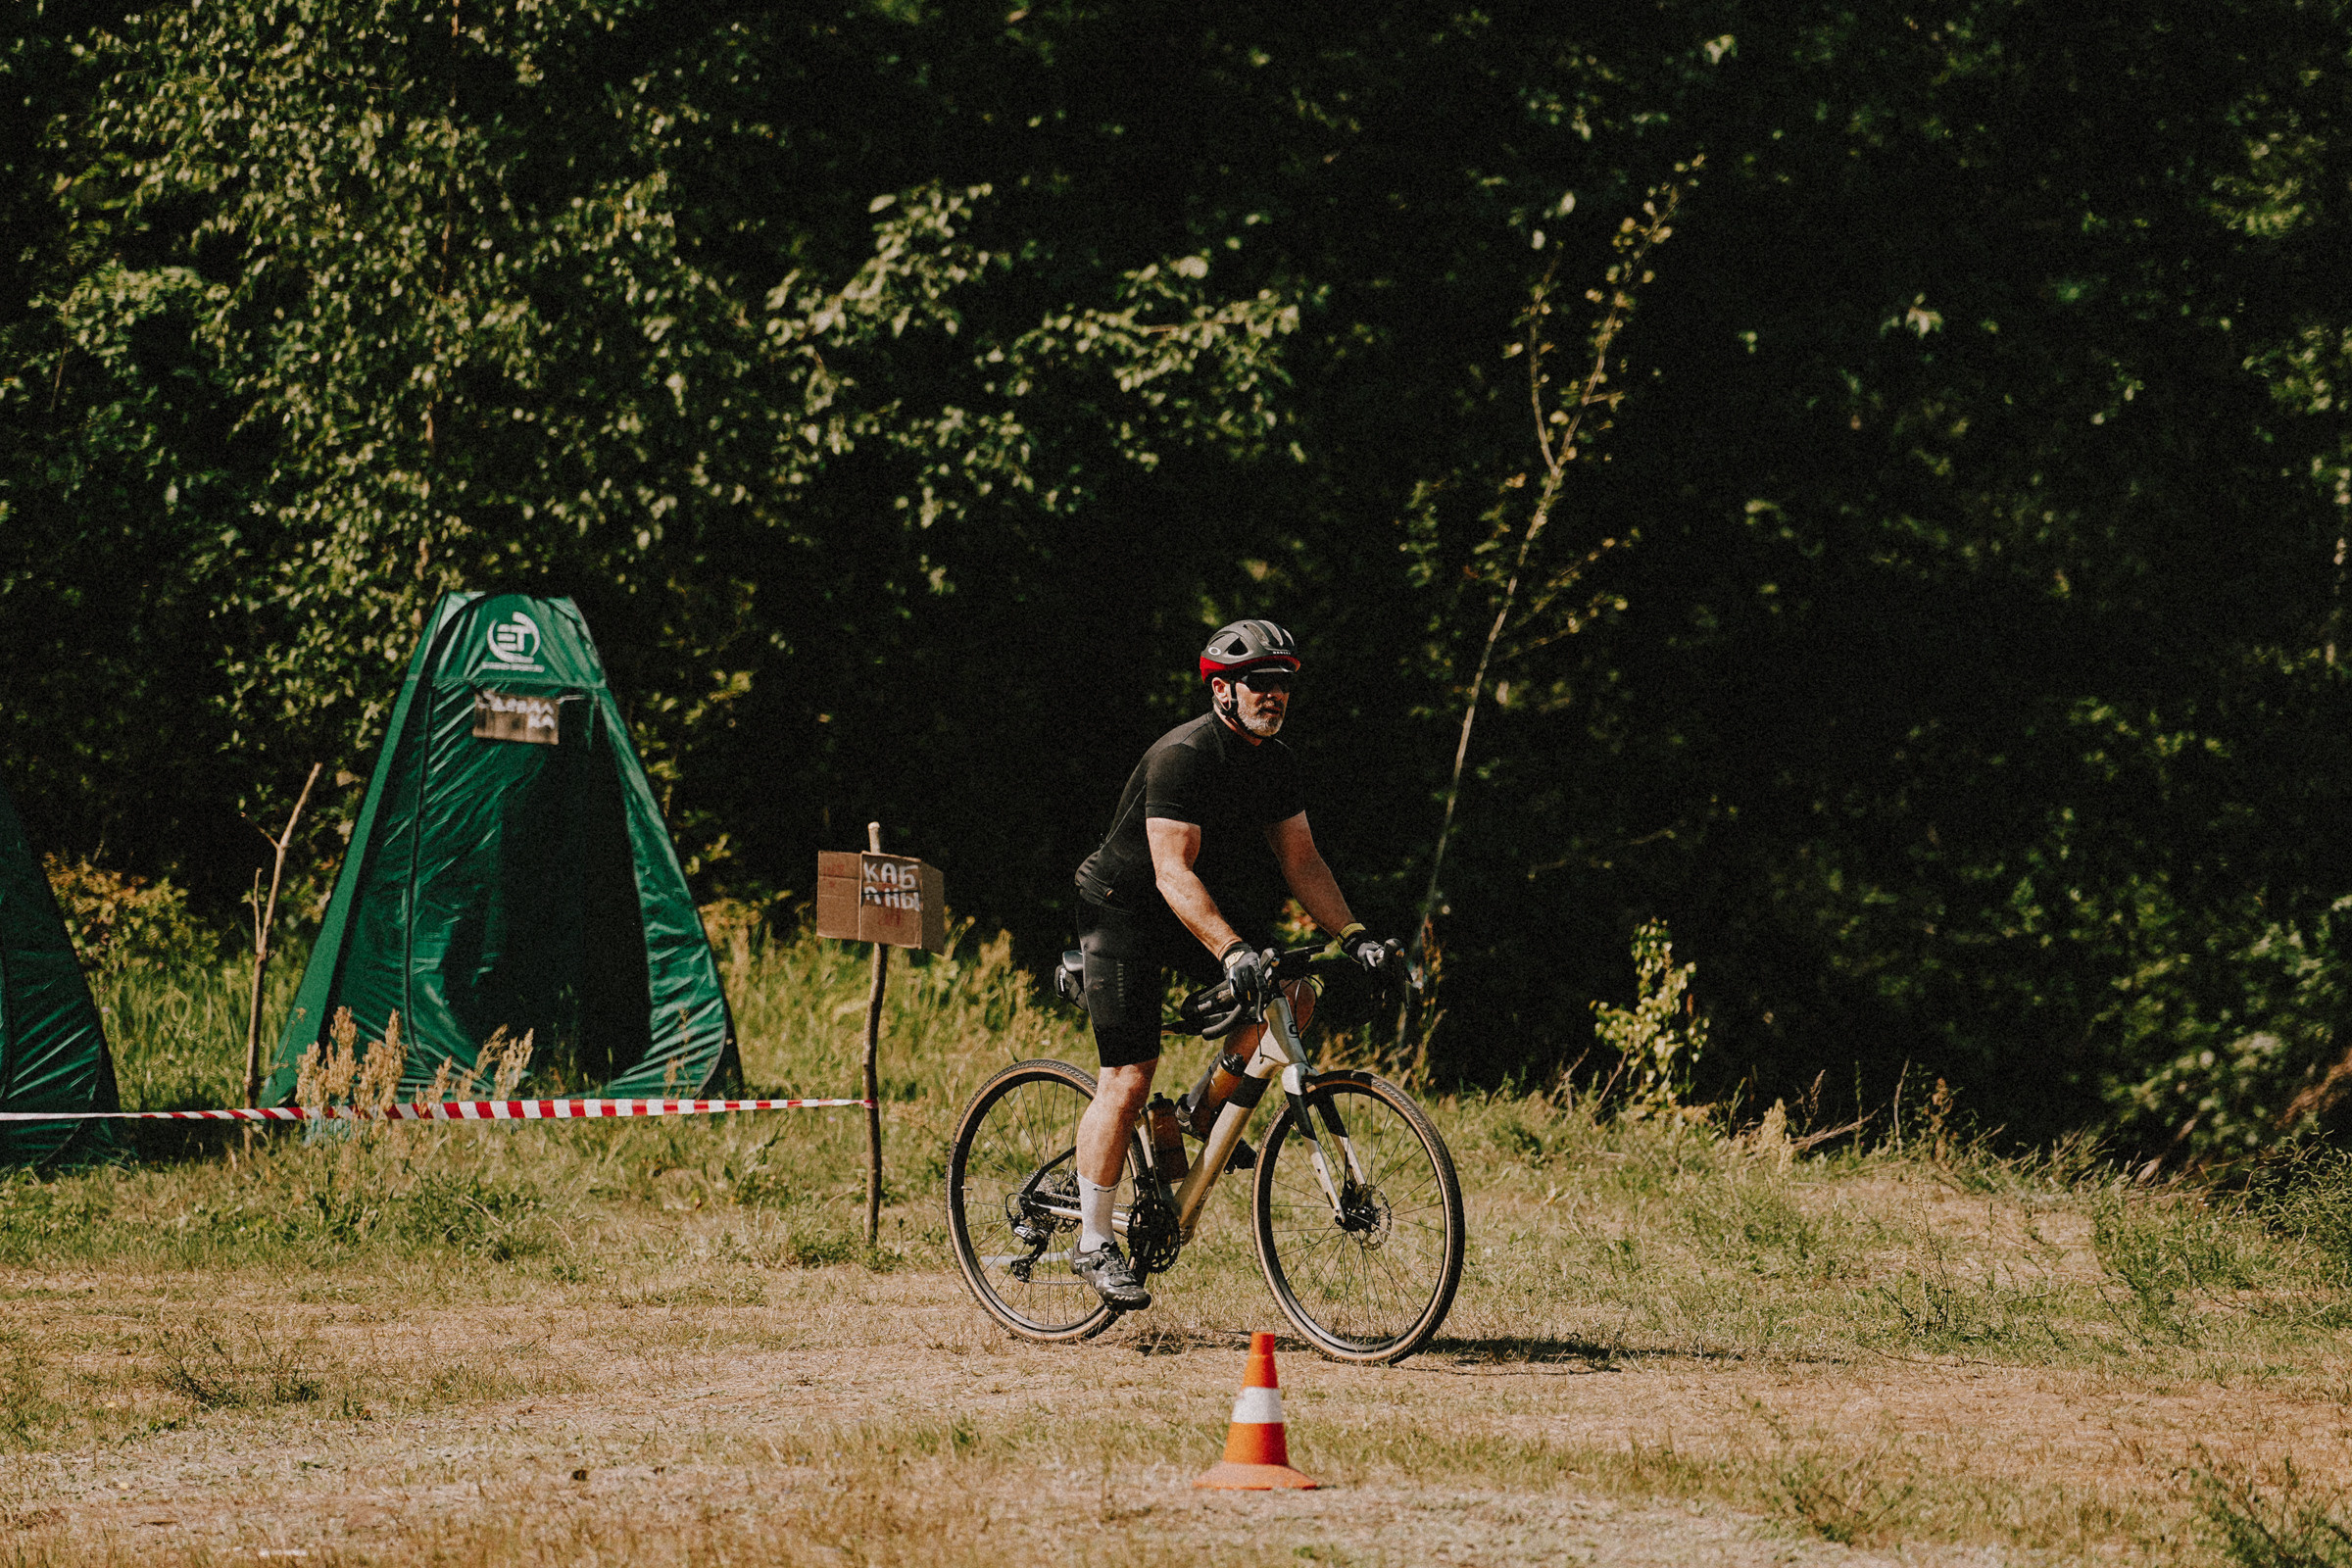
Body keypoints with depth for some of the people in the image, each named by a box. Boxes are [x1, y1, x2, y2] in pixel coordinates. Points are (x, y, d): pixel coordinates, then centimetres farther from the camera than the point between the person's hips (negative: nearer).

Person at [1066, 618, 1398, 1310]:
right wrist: (1233, 951, -43)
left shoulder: (1275, 762, -1)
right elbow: (1174, 872, -33)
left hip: (1203, 909, 8)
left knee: (1293, 995, -11)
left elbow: (1301, 861, 3)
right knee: (1128, 1078, -12)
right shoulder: (1183, 756, -26)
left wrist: (1354, 936, -10)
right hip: (1124, 910, -8)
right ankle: (1093, 1245, -4)